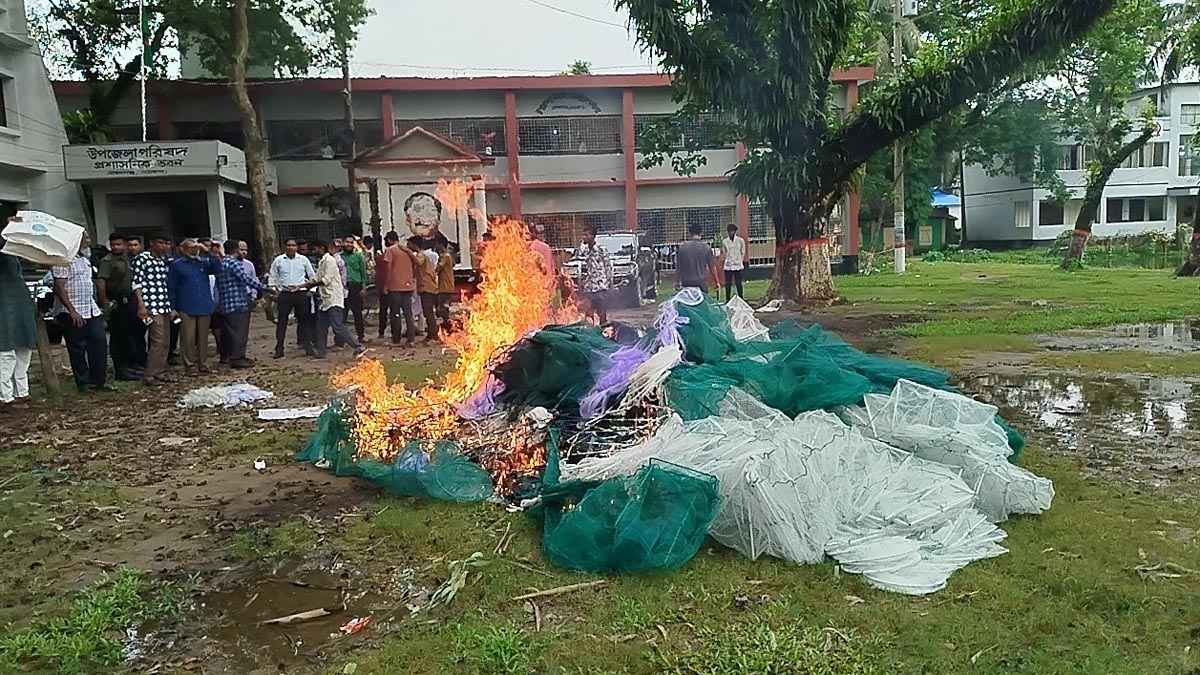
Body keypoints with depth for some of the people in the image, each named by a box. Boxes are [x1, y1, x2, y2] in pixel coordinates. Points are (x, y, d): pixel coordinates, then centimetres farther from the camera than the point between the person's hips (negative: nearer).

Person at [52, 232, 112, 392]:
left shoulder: (84, 259, 17)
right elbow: (59, 287, -14)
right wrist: (72, 311, -18)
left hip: (93, 311, 8)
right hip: (74, 314, -8)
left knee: (100, 345, 6)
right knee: (78, 350, 2)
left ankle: (100, 381, 13)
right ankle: (84, 383, 10)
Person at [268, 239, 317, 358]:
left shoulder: (303, 260, 6)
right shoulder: (278, 260, 5)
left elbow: (312, 276, 10)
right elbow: (272, 278, 10)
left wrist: (302, 285, -4)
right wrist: (273, 290, -2)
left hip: (301, 293, 0)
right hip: (284, 294, 0)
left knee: (303, 320, 6)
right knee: (281, 321, 1)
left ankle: (308, 346, 12)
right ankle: (279, 349, 6)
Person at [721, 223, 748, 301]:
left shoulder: (740, 240, 3)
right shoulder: (724, 241, 4)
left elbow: (743, 253, 8)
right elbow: (723, 253, 11)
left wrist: (740, 261, 0)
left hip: (738, 265, -1)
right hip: (728, 266, 1)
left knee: (738, 283, 1)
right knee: (728, 283, 2)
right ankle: (727, 299, 10)